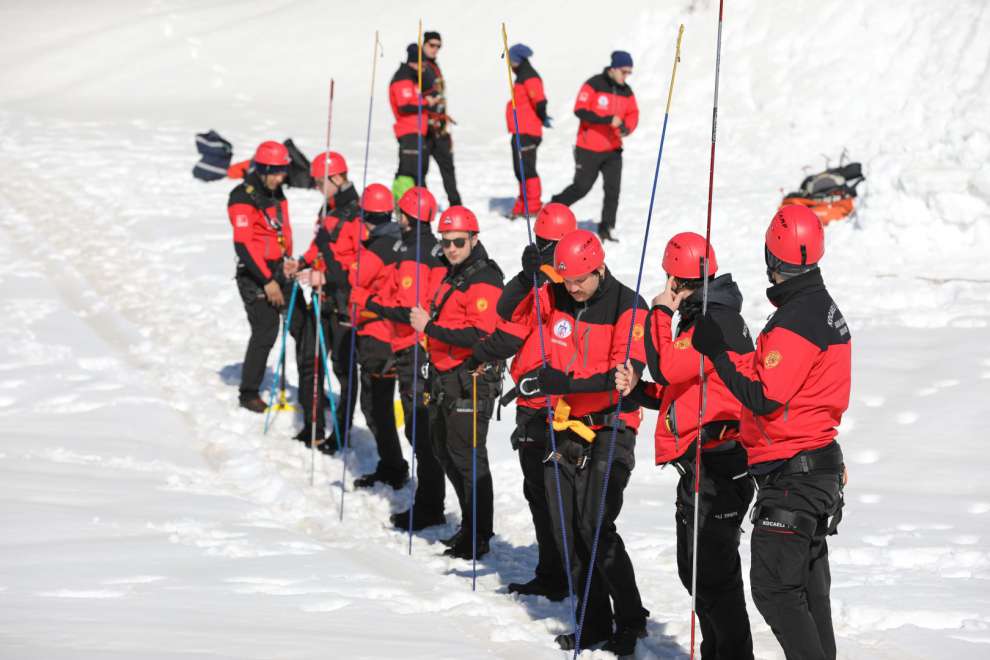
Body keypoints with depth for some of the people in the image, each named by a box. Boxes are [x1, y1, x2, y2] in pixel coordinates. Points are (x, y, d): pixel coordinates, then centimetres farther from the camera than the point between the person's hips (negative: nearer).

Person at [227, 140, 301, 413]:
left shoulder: (277, 195, 11)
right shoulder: (243, 198, -15)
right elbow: (243, 245, -19)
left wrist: (288, 260, 4)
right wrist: (267, 281, -20)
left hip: (279, 270, 8)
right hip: (255, 274, -8)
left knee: (303, 326, 5)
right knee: (265, 333, -8)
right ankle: (249, 393, 7)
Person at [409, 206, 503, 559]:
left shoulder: (484, 281, -17)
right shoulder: (453, 275, 14)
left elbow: (481, 336, -27)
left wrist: (430, 328, -25)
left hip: (471, 381, -11)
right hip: (445, 378, 11)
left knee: (467, 455, -6)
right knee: (445, 450, 17)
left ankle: (478, 536, 1)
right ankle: (471, 526, 28)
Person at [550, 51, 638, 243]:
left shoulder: (626, 91, 6)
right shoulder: (594, 85, -12)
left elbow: (633, 114, 13)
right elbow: (580, 110, -18)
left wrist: (627, 128, -10)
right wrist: (608, 120, -26)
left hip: (613, 149, 5)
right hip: (589, 149, -5)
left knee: (613, 189, -3)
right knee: (581, 187, 4)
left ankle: (606, 229, 6)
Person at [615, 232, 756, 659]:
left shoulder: (717, 322, -17)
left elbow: (667, 368, -24)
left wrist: (660, 313, -11)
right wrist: (638, 389, 8)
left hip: (716, 467, -11)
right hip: (700, 465, 11)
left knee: (713, 574, -6)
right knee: (694, 568, 18)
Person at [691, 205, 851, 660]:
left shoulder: (796, 320, -21)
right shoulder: (824, 308, 11)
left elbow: (764, 397, -24)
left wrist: (717, 353, -15)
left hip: (791, 473, -10)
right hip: (819, 467, 10)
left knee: (774, 587, -7)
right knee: (807, 587, 16)